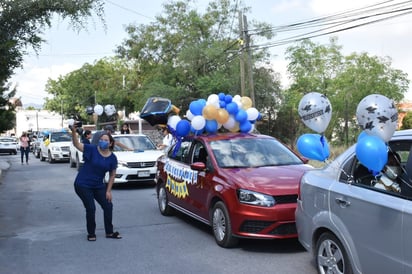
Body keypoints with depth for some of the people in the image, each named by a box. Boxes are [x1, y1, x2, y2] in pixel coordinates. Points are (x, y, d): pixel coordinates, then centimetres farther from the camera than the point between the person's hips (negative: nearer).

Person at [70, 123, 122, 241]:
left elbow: (112, 175, 2)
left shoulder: (112, 158, -4)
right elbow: (77, 144, -25)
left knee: (108, 206, 3)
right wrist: (73, 132, -42)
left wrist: (108, 191, -2)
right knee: (91, 208, -6)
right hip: (83, 185, -4)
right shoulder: (92, 150, -14)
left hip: (98, 186, 4)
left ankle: (109, 232, 21)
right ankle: (91, 234, 15)